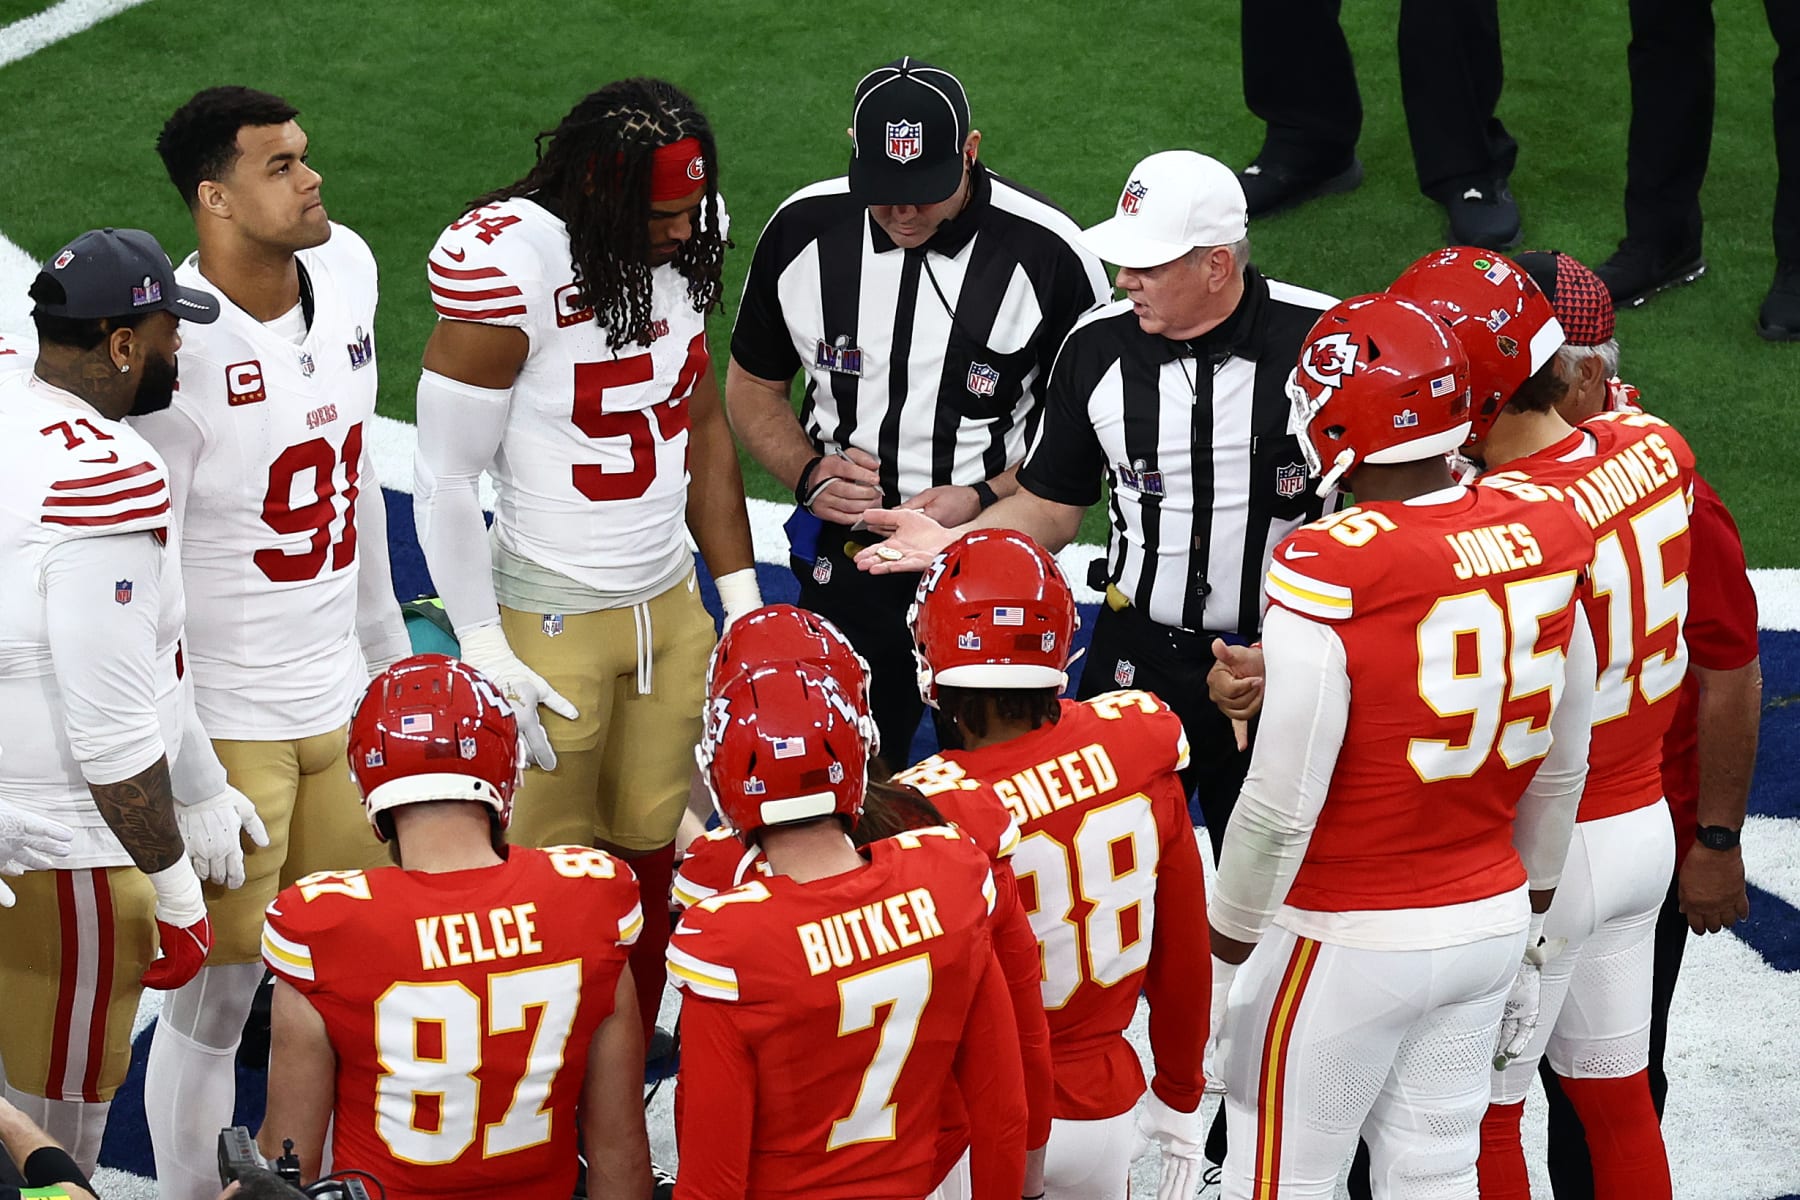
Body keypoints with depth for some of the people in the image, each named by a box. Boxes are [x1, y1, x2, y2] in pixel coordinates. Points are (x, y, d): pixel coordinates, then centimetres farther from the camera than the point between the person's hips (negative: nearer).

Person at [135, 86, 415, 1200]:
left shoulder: (347, 268, 2)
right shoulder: (179, 348, -22)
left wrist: (384, 635, 23)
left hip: (341, 694, 7)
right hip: (226, 722, -7)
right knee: (218, 991, 3)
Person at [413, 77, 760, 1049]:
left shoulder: (680, 248, -1)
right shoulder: (508, 266, -23)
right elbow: (446, 481, -16)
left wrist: (740, 595, 11)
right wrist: (485, 656, -15)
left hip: (670, 603, 6)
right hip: (553, 622, -6)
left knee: (651, 852, 12)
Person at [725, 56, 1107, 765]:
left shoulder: (1046, 254, -14)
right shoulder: (804, 230, -4)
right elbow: (753, 386, 10)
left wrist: (986, 500, -19)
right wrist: (808, 473, -8)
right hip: (843, 569, 3)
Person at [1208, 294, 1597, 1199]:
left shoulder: (1329, 577, -23)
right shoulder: (1541, 545, -3)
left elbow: (1281, 809, -19)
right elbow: (1562, 769, 8)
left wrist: (1222, 961, -5)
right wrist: (1527, 932, 21)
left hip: (1349, 944, -6)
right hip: (1491, 920, 6)